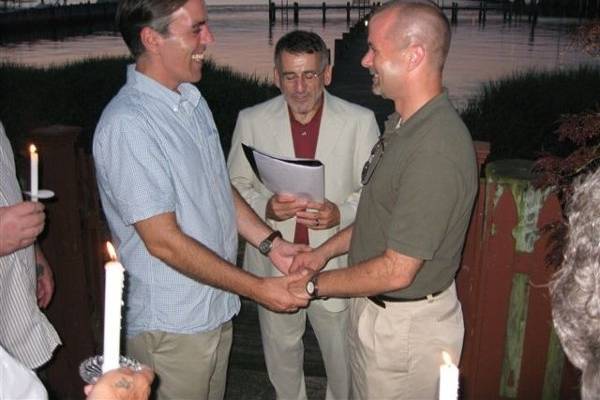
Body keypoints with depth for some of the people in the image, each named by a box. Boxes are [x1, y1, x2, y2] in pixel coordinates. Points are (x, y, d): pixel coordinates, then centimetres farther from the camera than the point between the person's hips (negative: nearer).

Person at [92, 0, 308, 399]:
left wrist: (271, 242, 1)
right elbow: (164, 241, -23)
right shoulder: (127, 124, -23)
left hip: (217, 307, 8)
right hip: (171, 325, -8)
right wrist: (258, 288, -19)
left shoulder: (193, 100, 5)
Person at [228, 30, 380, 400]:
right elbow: (235, 186, 2)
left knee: (343, 355, 15)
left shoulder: (360, 121, -8)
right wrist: (266, 207, -18)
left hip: (336, 263, -1)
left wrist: (341, 213, -22)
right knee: (281, 354, 22)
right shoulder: (251, 121, -4)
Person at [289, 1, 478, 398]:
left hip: (406, 325, -9)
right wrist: (323, 252, 6)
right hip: (375, 307, 9)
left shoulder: (436, 150, -30)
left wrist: (314, 285, -15)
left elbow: (396, 271, -28)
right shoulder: (404, 123, 3)